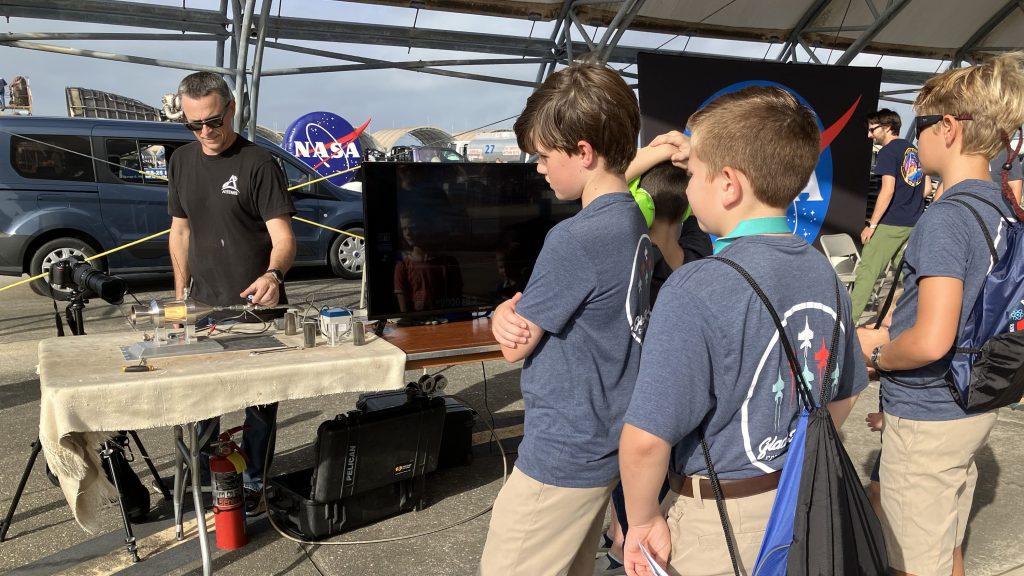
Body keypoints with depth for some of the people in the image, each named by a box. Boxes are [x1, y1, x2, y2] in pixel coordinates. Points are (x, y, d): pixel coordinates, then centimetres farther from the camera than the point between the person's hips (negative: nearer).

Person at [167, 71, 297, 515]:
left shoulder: (258, 164, -11)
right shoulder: (181, 162, 7)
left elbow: (283, 236, -17)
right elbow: (180, 229, 15)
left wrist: (273, 274, -37)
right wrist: (181, 292, 9)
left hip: (254, 306, -5)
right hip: (203, 304, 5)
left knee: (259, 398, 6)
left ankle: (252, 483, 21)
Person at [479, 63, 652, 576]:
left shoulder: (574, 239, -24)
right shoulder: (634, 222, 5)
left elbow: (516, 348, -14)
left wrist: (511, 317, 6)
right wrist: (507, 313, -10)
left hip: (562, 454, -9)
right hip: (604, 443, 9)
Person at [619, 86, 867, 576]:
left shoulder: (696, 291, -26)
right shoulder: (823, 272, -4)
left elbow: (646, 438, -26)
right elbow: (844, 394, 9)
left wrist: (642, 520, -10)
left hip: (717, 528, -6)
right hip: (803, 511, 7)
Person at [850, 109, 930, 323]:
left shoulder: (888, 152, -9)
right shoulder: (914, 150, 14)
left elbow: (888, 190, -18)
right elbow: (927, 187, 18)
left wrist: (871, 224, -15)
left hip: (891, 223, -8)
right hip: (913, 223, 8)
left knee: (866, 271, -7)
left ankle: (850, 318, -9)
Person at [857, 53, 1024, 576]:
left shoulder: (945, 217, -22)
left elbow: (932, 341, -30)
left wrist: (877, 353, -11)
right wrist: (892, 335, 11)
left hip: (926, 420, -9)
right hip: (972, 408, 9)